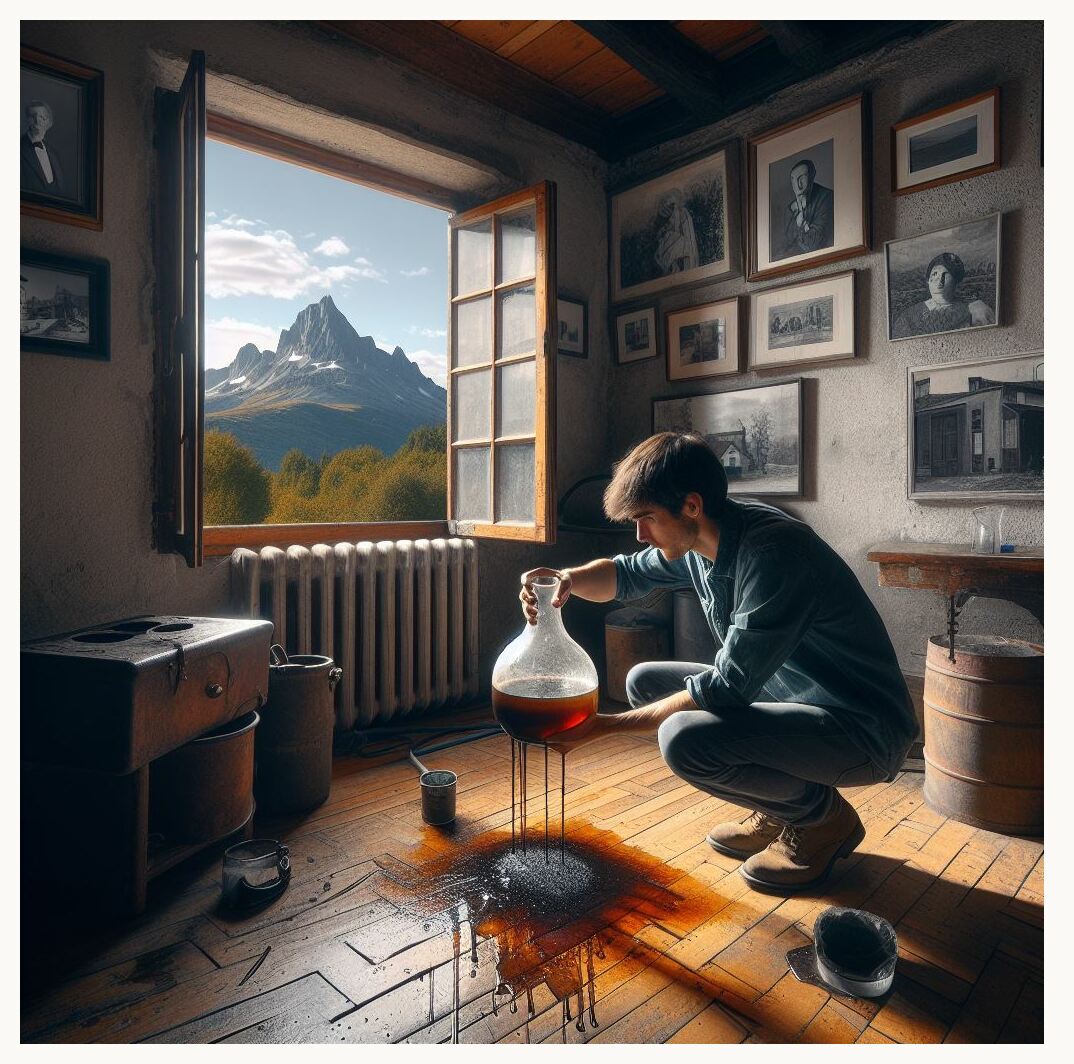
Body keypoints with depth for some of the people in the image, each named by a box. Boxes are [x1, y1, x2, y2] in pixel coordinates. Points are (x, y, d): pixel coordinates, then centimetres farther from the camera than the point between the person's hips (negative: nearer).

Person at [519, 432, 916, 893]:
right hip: (786, 691, 9)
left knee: (685, 739, -30)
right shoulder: (695, 542, -3)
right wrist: (568, 579, -9)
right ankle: (776, 814, 13)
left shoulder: (772, 550, -29)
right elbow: (625, 573, 14)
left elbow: (726, 687, -28)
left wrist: (604, 725, -22)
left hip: (865, 728, -9)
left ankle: (823, 816, 1)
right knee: (645, 680, 6)